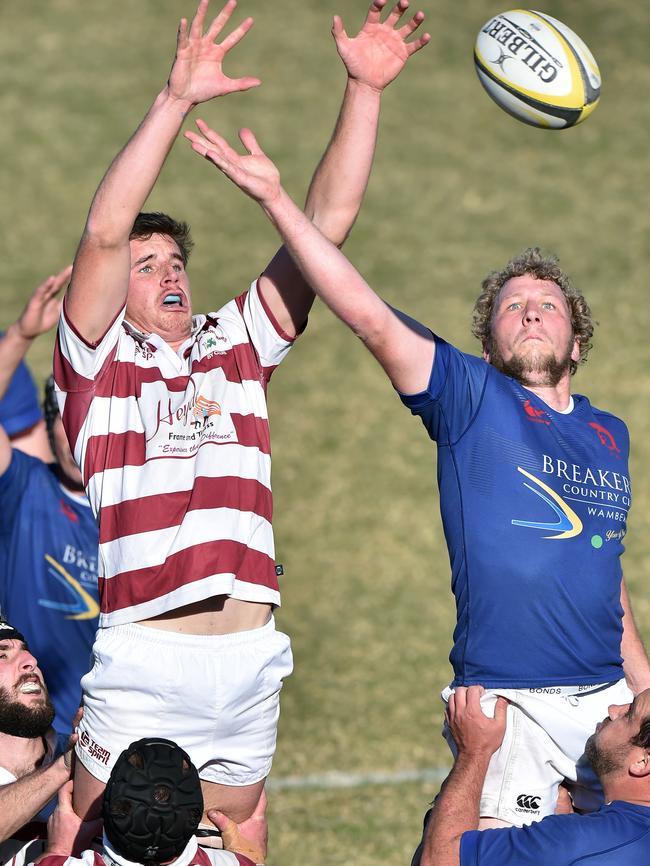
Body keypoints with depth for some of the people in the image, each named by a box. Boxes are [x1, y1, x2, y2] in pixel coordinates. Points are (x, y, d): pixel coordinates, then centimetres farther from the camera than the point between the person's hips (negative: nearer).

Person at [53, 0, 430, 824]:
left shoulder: (236, 344, 15)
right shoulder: (98, 359, 4)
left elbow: (327, 222, 11)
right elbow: (104, 232, -12)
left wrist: (364, 90, 3)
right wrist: (176, 99, -17)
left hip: (249, 662, 5)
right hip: (139, 660, -5)